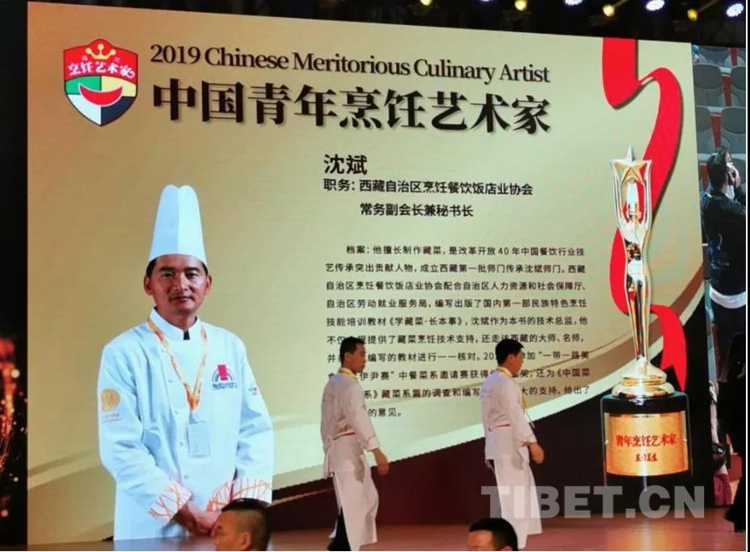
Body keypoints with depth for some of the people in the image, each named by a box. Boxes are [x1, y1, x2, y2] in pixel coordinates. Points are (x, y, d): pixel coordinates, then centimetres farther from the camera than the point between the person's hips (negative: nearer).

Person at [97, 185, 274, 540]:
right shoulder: (124, 354, -6)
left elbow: (256, 430, 5)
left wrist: (247, 503, -8)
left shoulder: (230, 347, 6)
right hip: (154, 530, -3)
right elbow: (121, 450, -11)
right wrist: (184, 513, -14)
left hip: (228, 526, 3)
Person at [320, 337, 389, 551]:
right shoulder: (349, 384, -13)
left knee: (368, 498, 16)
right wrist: (377, 451, -30)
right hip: (347, 449, -10)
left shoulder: (333, 383, 17)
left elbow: (327, 422, 20)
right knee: (352, 504, -11)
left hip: (337, 448, 10)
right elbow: (358, 418, -25)